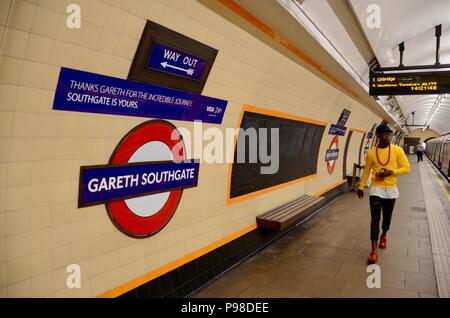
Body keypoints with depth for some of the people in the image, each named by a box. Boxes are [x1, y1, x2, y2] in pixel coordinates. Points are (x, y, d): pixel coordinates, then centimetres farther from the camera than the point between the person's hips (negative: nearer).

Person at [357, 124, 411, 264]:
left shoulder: (397, 150, -6)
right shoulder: (371, 153, -5)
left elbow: (407, 168, -4)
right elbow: (366, 171, 6)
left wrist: (391, 172, -20)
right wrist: (361, 187, 10)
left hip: (391, 190, 1)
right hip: (376, 189, -1)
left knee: (387, 217, 16)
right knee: (375, 219, -6)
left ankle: (383, 236, 46)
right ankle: (373, 251, -3)